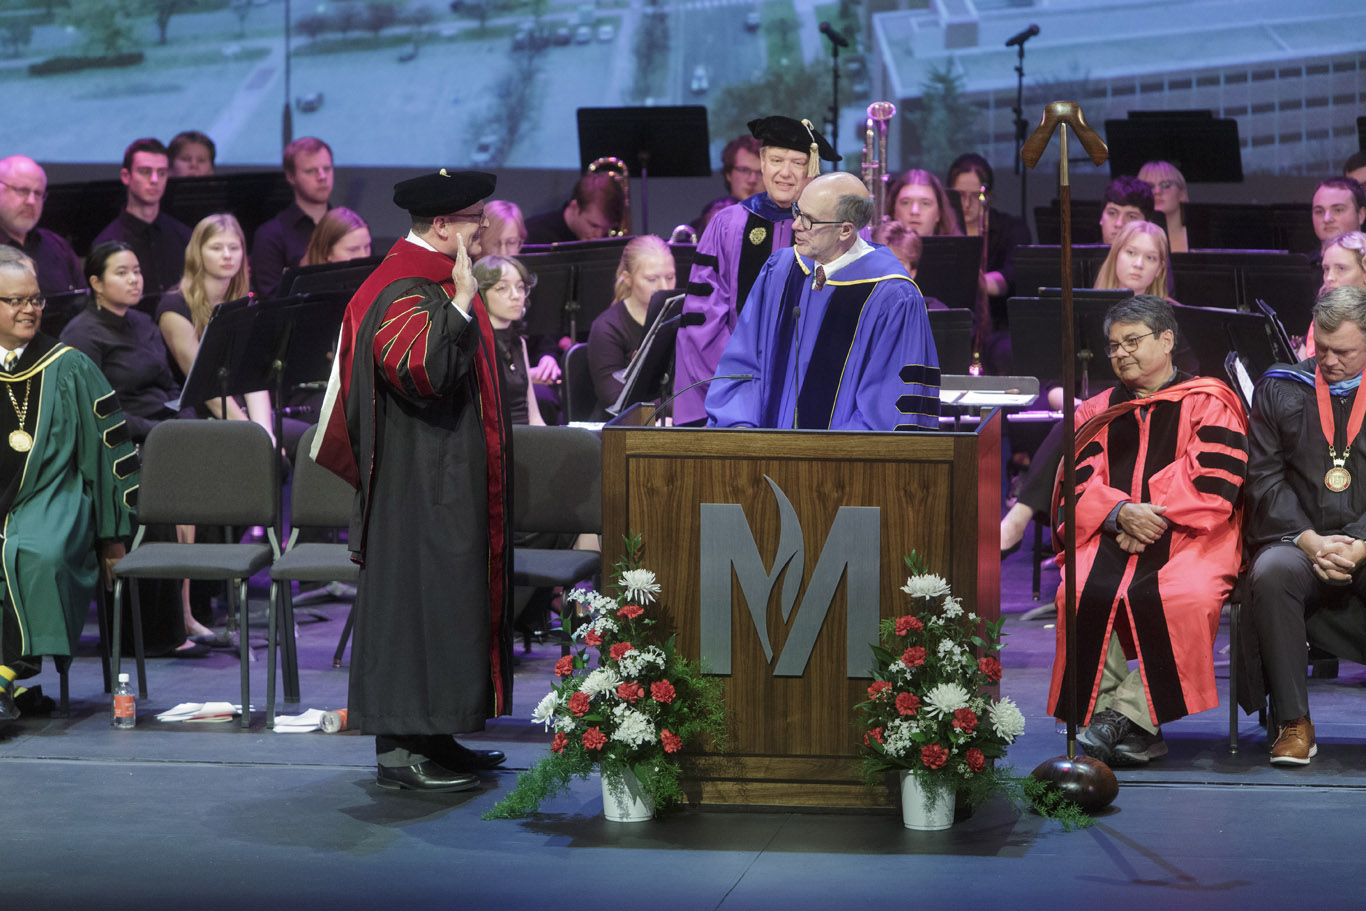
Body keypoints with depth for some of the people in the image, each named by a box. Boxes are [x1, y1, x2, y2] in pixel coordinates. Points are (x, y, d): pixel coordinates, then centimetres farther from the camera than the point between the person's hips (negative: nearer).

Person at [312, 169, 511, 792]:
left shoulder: (433, 278, 15)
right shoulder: (404, 290, -18)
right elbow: (422, 373, -32)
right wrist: (461, 305, -33)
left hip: (445, 483, 11)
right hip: (419, 484, -11)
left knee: (442, 600, 12)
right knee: (414, 600, -8)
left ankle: (427, 736, 18)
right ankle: (400, 749, -6)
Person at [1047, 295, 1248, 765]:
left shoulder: (1208, 403, 10)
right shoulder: (1097, 413, 22)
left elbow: (1214, 484, -3)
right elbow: (1078, 485, 9)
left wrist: (1150, 517, -12)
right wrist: (1121, 512, -11)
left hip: (1190, 539, -3)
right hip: (1110, 537, 3)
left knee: (1182, 598, -35)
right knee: (1083, 594, -29)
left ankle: (1131, 716, -31)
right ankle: (1102, 717, -28)